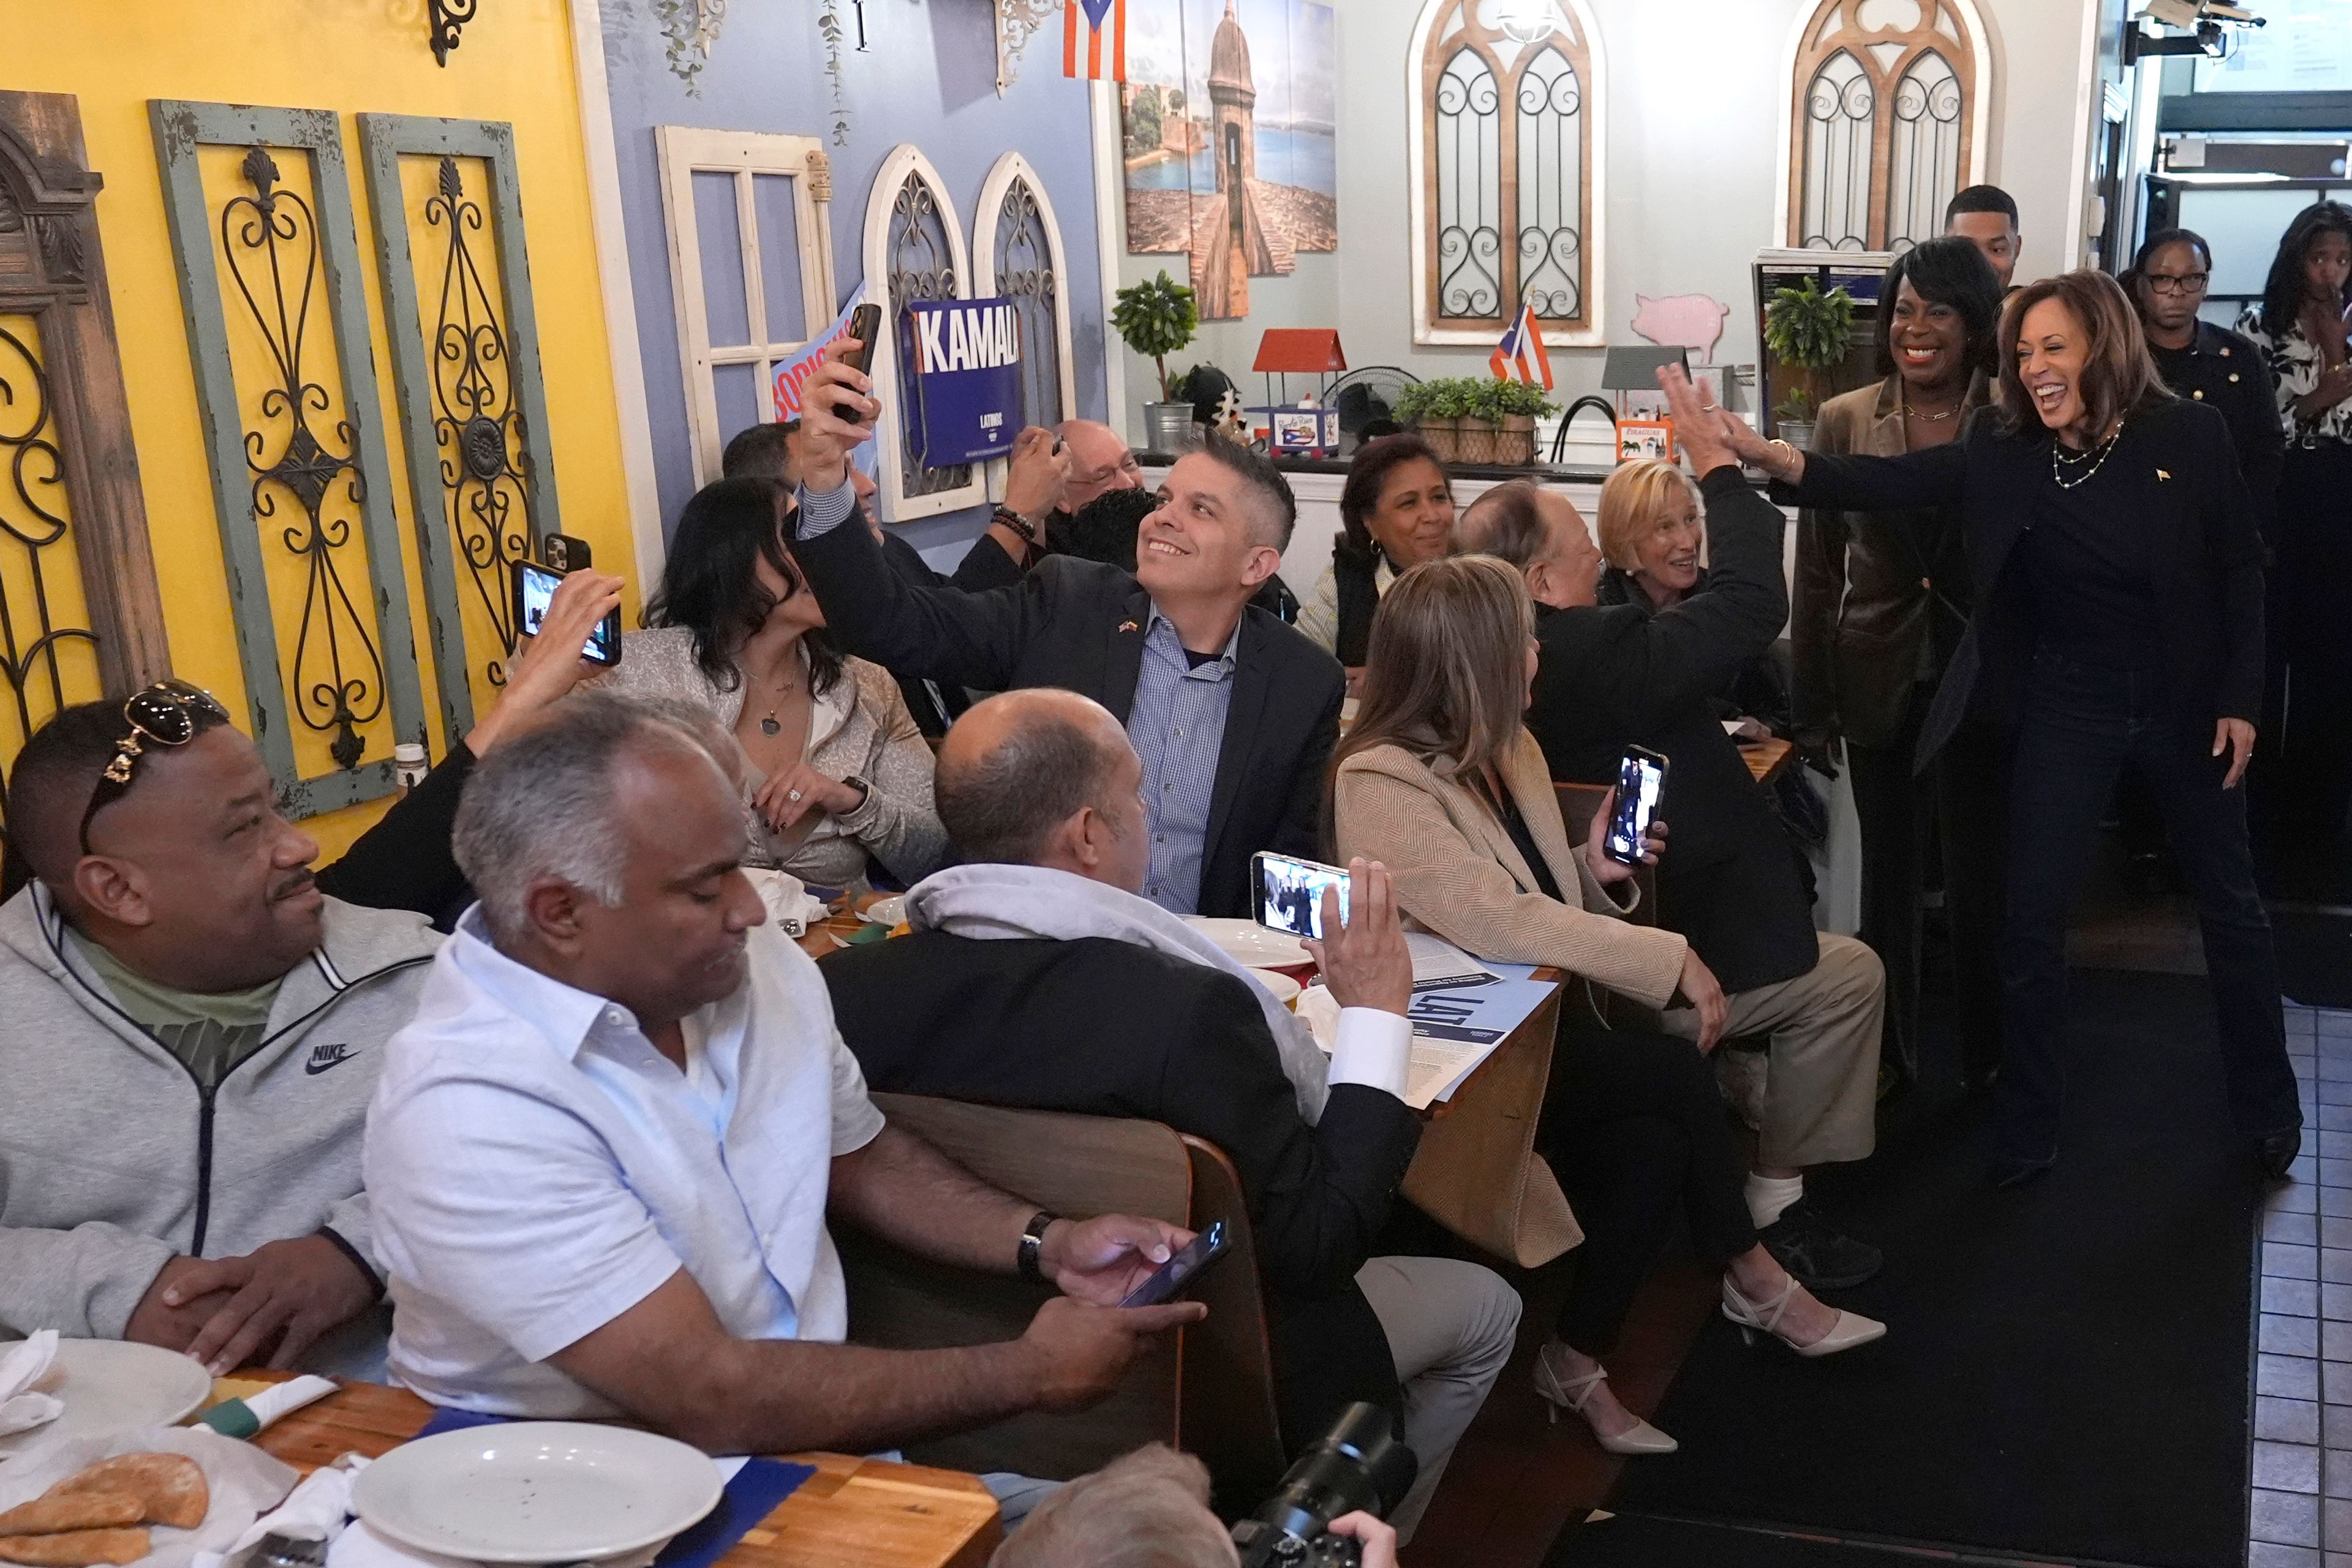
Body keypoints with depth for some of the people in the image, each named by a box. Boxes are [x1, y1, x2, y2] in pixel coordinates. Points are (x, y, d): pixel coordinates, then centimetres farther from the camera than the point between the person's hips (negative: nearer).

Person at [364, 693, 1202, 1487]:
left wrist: (1045, 1243, 0)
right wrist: (1029, 1372, -17)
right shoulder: (466, 1108, -24)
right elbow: (716, 1400, -25)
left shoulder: (759, 969, -2)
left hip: (816, 1448, 6)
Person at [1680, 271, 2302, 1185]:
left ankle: (2268, 1110, 35)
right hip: (2065, 706, 1)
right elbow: (1889, 484, -20)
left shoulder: (2189, 436, -11)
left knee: (2230, 906, 15)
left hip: (2184, 703, -1)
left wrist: (2239, 699, -6)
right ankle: (2027, 1129, 17)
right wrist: (1762, 454, -36)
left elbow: (2241, 570, -3)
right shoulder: (2003, 449, -8)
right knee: (2031, 918, 1)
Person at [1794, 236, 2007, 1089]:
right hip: (1881, 685, 1)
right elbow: (1818, 573, 2)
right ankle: (1890, 1052, 29)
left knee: (1980, 879, 8)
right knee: (1888, 875, 13)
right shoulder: (1844, 421, -1)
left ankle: (1986, 1055, 28)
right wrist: (1811, 701, 1)